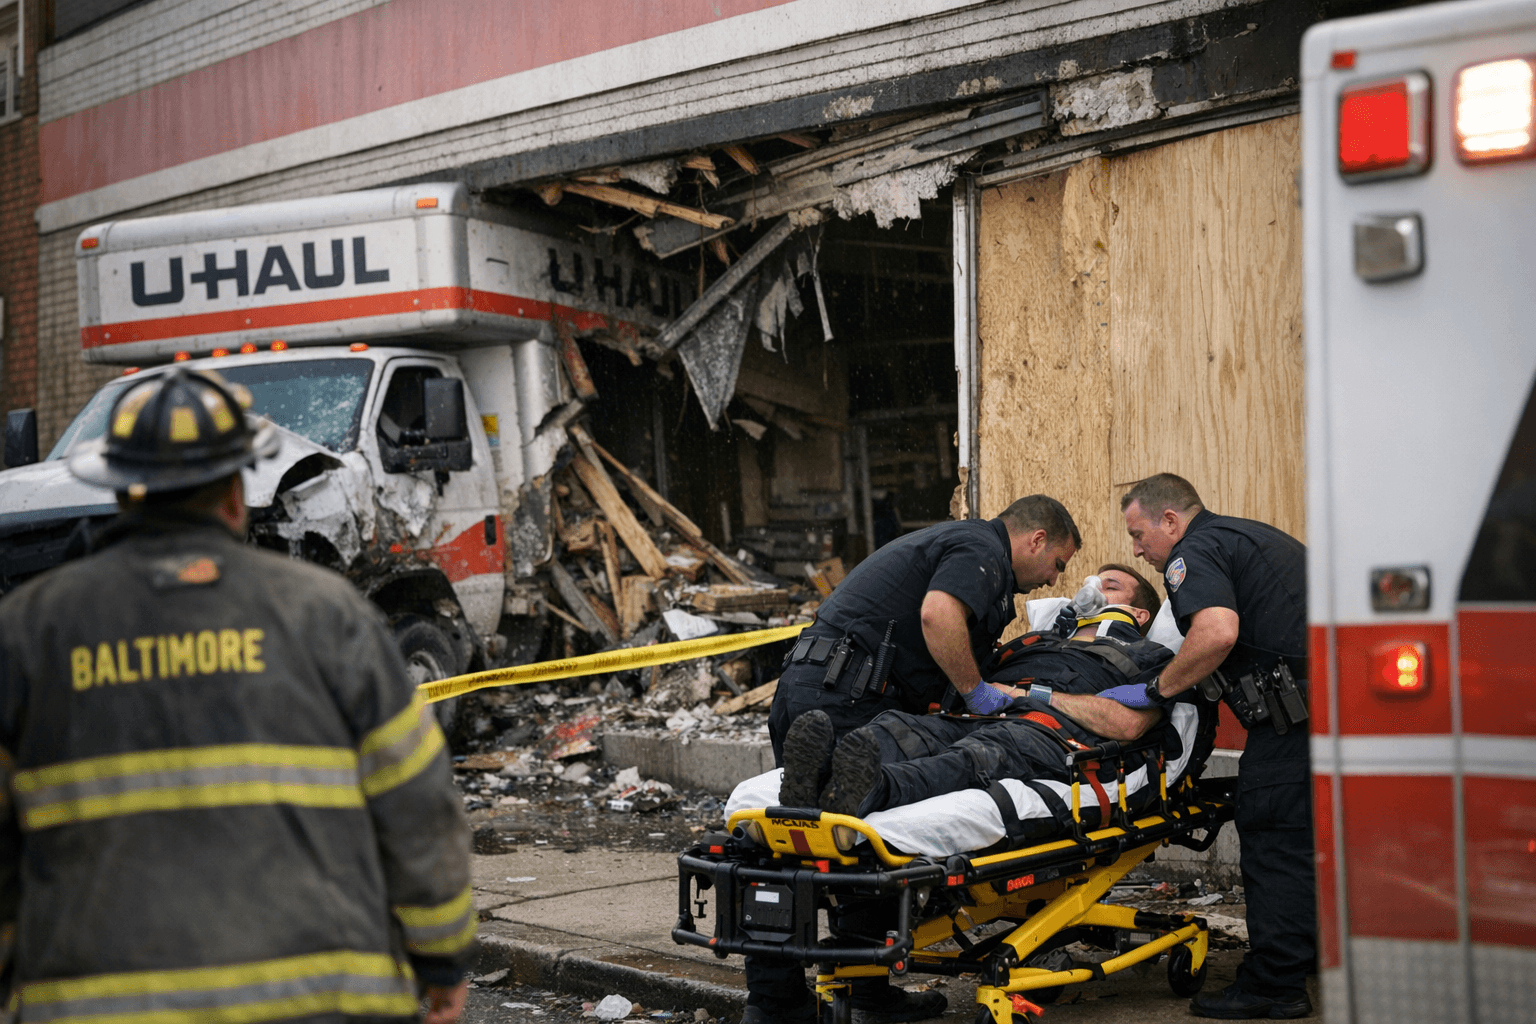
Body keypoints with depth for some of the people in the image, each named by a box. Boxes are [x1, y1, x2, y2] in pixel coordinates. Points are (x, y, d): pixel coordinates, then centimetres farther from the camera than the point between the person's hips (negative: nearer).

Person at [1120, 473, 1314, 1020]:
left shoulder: (1195, 552, -5)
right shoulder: (1251, 534, 26)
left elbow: (1218, 632, -23)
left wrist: (1158, 689, -12)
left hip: (1301, 707, -10)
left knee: (1272, 836, -5)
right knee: (1313, 831, 18)